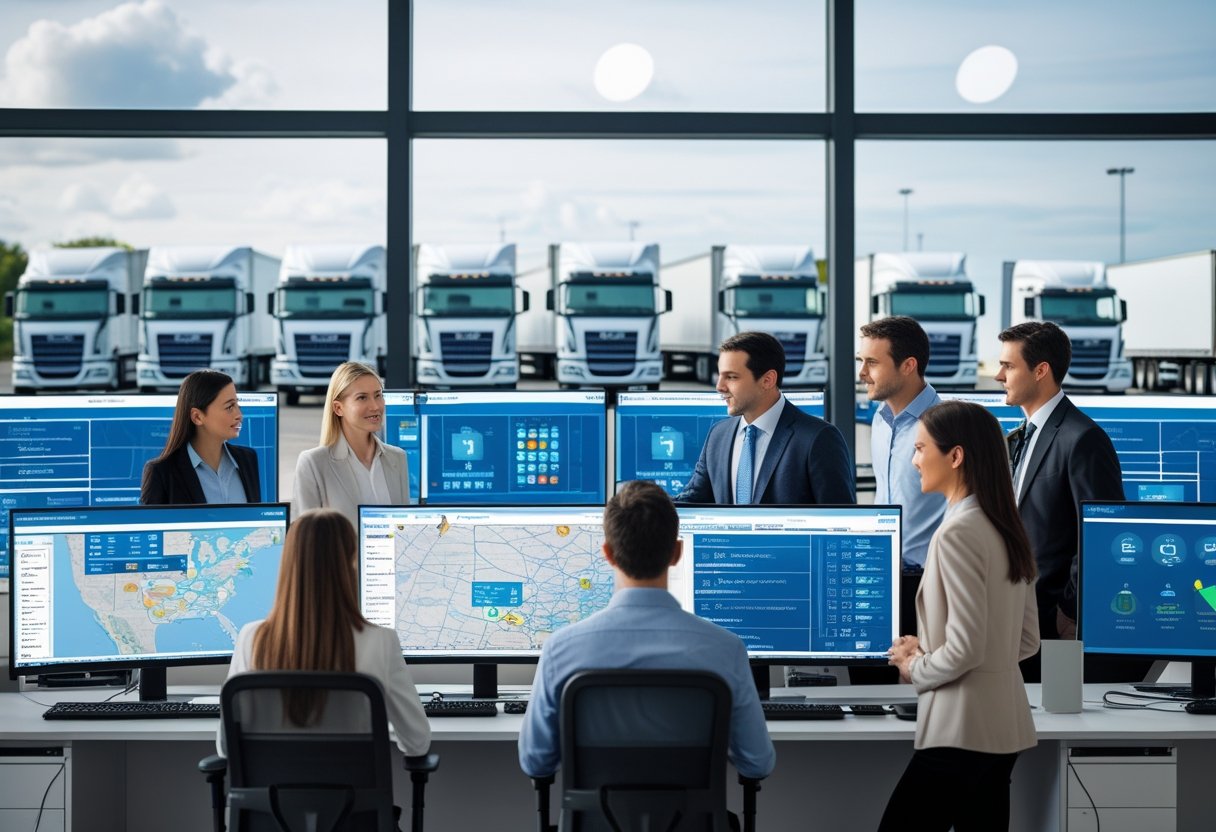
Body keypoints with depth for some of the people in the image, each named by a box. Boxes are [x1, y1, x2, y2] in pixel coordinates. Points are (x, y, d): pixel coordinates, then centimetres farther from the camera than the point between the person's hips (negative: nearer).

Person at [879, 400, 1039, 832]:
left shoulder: (957, 532, -16)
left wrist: (915, 667, -2)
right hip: (1003, 727, 9)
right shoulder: (1005, 530, 10)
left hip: (961, 732, -9)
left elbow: (966, 648, -20)